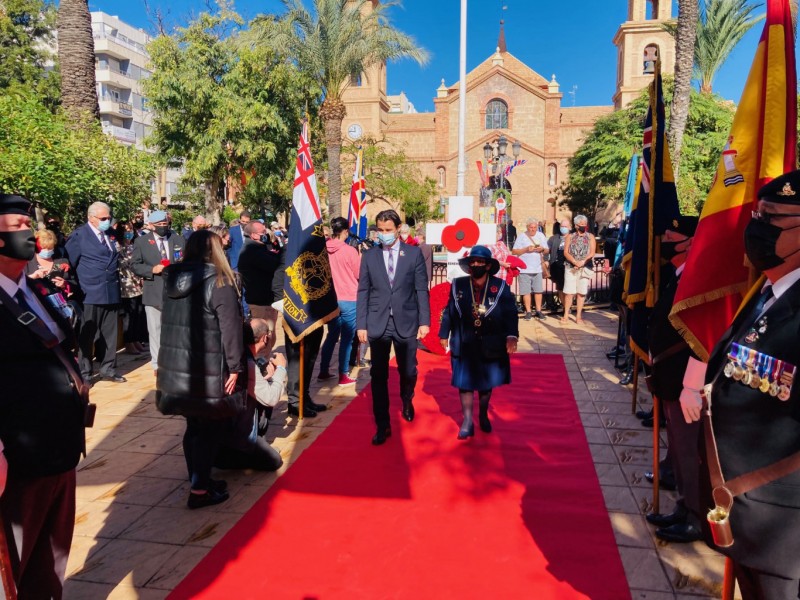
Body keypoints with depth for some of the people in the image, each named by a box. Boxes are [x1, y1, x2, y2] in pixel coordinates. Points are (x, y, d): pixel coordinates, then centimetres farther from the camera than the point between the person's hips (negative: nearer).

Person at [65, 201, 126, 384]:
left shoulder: (111, 235, 13)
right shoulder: (79, 235, -5)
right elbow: (69, 263, -6)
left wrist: (117, 283, 12)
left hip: (112, 293, 6)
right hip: (90, 294, -5)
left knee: (109, 334, 10)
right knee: (87, 336, 3)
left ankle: (108, 369, 20)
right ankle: (84, 374, 12)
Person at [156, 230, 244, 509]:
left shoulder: (173, 279, 8)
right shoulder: (218, 282, -13)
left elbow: (168, 324, 16)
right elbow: (230, 328, -17)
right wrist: (235, 367, -12)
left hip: (176, 367, 7)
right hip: (208, 371, -7)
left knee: (194, 425, 18)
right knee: (211, 428, 5)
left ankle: (199, 480, 29)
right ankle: (199, 490, 8)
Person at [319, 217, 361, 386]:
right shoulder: (350, 251, -15)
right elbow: (360, 275, -4)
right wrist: (362, 256, 7)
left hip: (329, 299, 5)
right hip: (349, 300, -5)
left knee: (332, 335, 19)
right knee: (346, 339, 4)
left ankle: (323, 371, 23)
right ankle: (343, 376, 8)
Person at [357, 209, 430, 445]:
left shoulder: (414, 253, 0)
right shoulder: (369, 256, 4)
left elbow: (421, 290, 0)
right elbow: (363, 292, 4)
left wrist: (424, 321, -4)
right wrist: (361, 324, -1)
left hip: (406, 322, 0)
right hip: (377, 323, 1)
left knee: (408, 372, 11)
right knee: (378, 376, 3)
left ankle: (407, 402, 44)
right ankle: (382, 425, 15)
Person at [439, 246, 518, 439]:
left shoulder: (500, 286, -4)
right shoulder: (458, 285, 0)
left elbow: (510, 313, -9)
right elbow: (449, 312, 4)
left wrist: (511, 336, -21)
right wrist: (444, 334, 5)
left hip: (490, 346, 0)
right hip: (464, 345, 0)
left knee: (486, 383, 16)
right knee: (465, 383, 4)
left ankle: (483, 416, 37)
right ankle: (467, 422, 14)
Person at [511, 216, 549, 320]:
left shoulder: (541, 236, 11)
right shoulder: (522, 236, 0)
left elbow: (547, 250, 15)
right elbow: (514, 251, -4)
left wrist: (542, 249, -8)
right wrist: (526, 249, -16)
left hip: (537, 269, 3)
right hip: (524, 269, -3)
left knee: (538, 290, 3)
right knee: (526, 291, -1)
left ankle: (538, 311, 13)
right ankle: (528, 311, 9)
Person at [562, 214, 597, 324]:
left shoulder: (590, 237, 8)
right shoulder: (570, 236, 8)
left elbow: (592, 253, -2)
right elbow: (566, 252, -1)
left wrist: (582, 262, -17)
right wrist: (575, 262, -16)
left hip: (585, 268, 1)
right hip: (571, 268, 0)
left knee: (581, 292, 2)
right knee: (569, 292, -4)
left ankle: (578, 316, 8)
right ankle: (566, 315, 3)